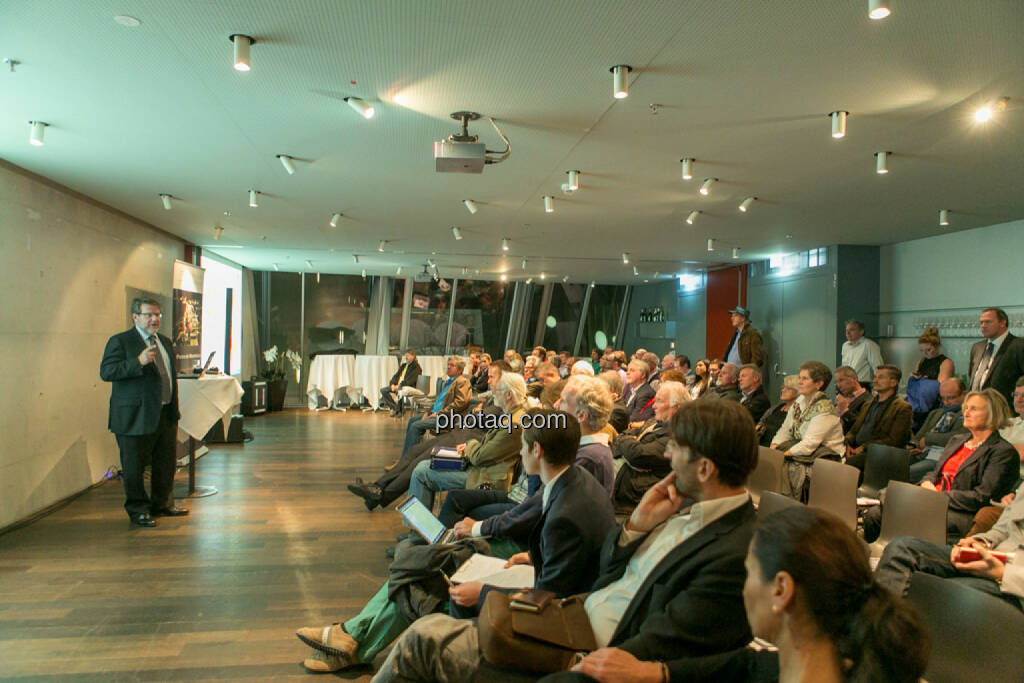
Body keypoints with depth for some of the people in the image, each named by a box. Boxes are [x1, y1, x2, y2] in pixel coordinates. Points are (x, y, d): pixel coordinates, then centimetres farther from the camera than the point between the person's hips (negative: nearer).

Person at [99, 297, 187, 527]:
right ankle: (138, 510, 16)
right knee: (134, 467, 3)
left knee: (166, 464, 15)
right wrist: (138, 362, -27)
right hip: (137, 417, -7)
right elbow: (106, 372, -18)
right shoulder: (120, 342, -7)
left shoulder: (165, 342, 16)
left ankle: (163, 503, 30)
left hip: (166, 415, 7)